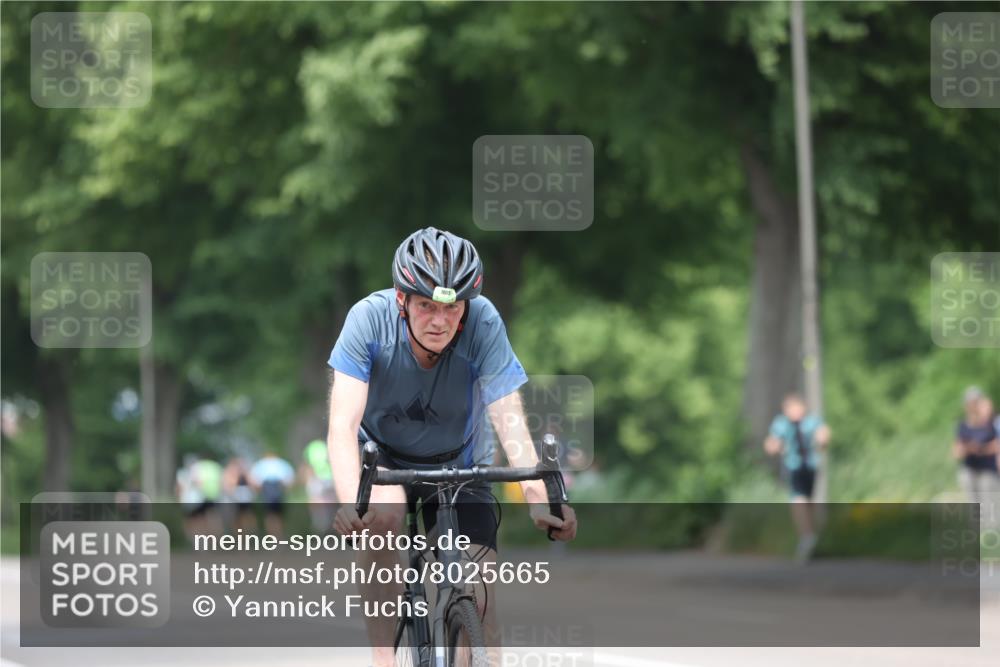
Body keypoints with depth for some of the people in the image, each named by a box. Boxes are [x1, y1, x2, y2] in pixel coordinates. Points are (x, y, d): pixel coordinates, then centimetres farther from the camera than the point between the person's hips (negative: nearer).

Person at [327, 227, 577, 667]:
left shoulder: (483, 324, -27)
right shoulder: (369, 318, -28)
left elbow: (509, 419, -32)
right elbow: (343, 422, -35)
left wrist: (537, 497, -48)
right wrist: (349, 501, -51)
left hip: (458, 465, 1)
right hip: (383, 457, -1)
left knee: (479, 593, -15)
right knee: (382, 516, -33)